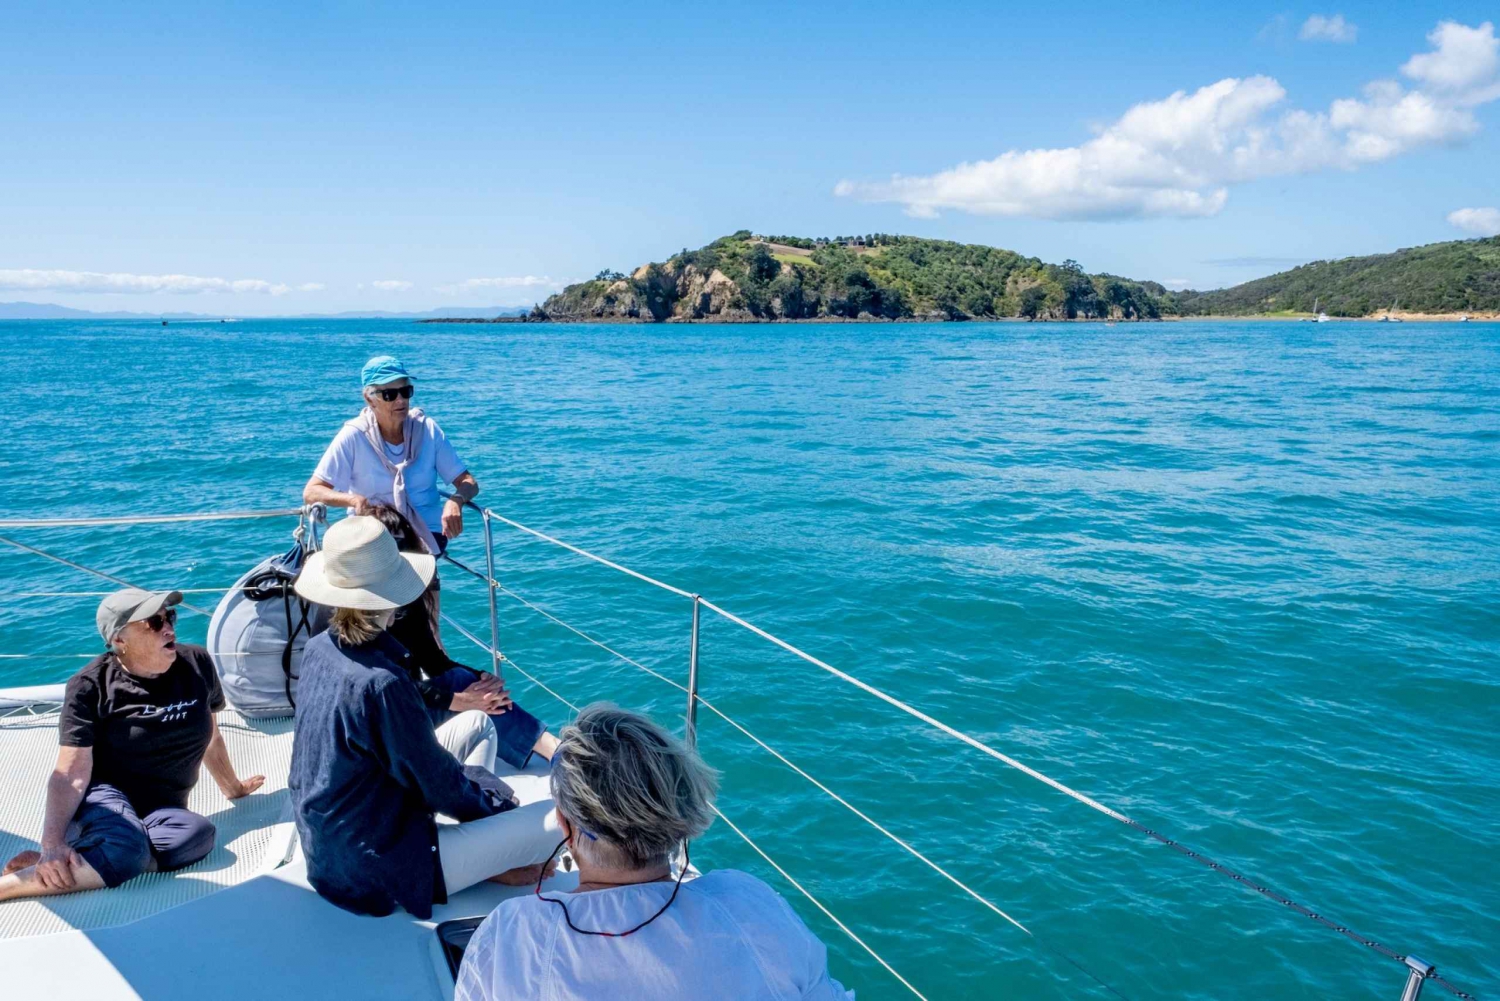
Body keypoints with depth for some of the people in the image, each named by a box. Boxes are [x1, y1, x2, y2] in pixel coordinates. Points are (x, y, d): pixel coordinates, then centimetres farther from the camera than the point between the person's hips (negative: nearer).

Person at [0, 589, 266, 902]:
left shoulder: (197, 665, 2)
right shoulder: (91, 686, -9)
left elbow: (210, 737, 19)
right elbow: (71, 774, -16)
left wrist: (233, 788, 30)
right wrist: (52, 843, -30)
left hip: (160, 810, 5)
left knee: (197, 834, -35)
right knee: (126, 850, -41)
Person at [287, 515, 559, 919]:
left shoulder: (317, 649, -4)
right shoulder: (380, 683, -31)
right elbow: (441, 789, -19)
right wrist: (498, 803, -1)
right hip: (378, 873, -9)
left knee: (477, 724, 19)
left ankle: (487, 854, 15)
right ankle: (497, 864, 21)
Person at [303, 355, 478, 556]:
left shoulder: (427, 429, -1)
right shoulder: (353, 436, -7)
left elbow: (468, 482, -1)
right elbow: (310, 493, -10)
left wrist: (456, 501, -26)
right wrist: (353, 499, -30)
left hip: (426, 534, 1)